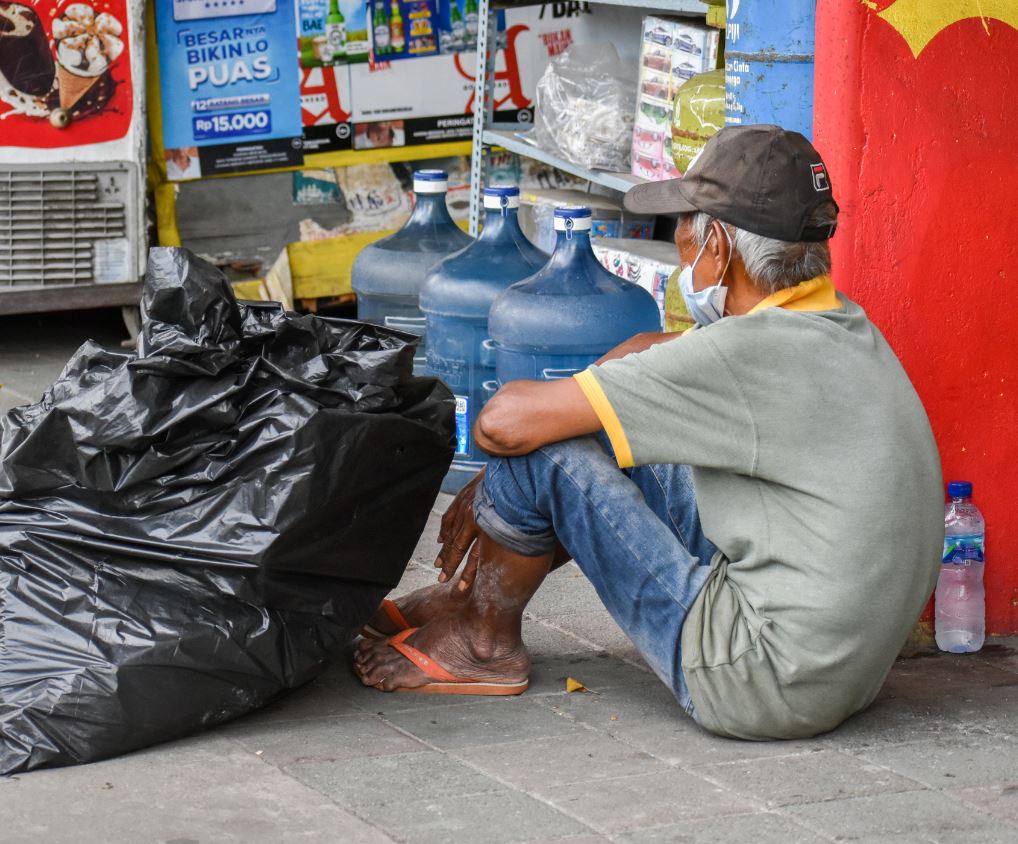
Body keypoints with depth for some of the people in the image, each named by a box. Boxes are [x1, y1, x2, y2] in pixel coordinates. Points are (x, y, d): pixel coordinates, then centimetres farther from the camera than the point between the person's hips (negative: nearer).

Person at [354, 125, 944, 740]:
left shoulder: (754, 354, -22)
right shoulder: (841, 324, 7)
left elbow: (508, 419, -19)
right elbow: (646, 352, 19)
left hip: (767, 685, -9)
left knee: (543, 450, -6)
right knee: (609, 440, 19)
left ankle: (484, 641, 17)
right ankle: (470, 595, 32)